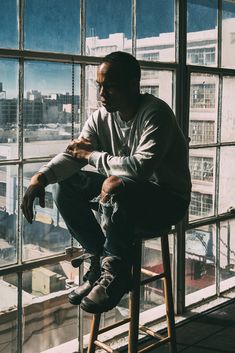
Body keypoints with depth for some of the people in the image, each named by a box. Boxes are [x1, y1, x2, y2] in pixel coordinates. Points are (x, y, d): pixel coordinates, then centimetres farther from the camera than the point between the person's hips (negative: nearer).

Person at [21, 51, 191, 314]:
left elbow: (142, 166, -34)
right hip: (127, 195, 8)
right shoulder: (101, 117, 0)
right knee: (65, 187, -5)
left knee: (115, 186, -36)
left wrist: (93, 156, -20)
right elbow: (73, 155, -7)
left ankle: (115, 273, -17)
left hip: (168, 200, -7)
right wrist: (41, 177, -26)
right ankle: (101, 260, 0)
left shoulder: (156, 113, -21)